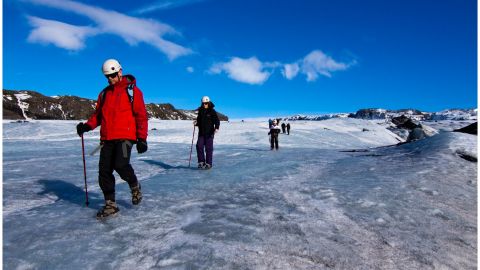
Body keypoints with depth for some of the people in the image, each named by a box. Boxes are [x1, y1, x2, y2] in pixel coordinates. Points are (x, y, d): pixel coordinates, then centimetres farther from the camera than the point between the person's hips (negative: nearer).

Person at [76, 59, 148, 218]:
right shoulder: (104, 93, 19)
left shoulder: (132, 90, 1)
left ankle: (135, 187, 7)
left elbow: (141, 115, -4)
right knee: (104, 171, 3)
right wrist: (88, 125, 0)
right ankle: (110, 205, 16)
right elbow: (98, 114, 21)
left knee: (121, 165, -24)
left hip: (125, 136, -6)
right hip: (107, 138, 6)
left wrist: (142, 138, -11)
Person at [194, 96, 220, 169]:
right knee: (199, 146, -2)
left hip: (209, 133, -5)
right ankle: (201, 162, 11)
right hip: (201, 132, 5)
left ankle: (208, 163, 7)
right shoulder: (200, 111, 11)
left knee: (208, 148, -2)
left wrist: (216, 128, -28)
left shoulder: (212, 111, -5)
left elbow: (217, 121, -11)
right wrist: (196, 122, -2)